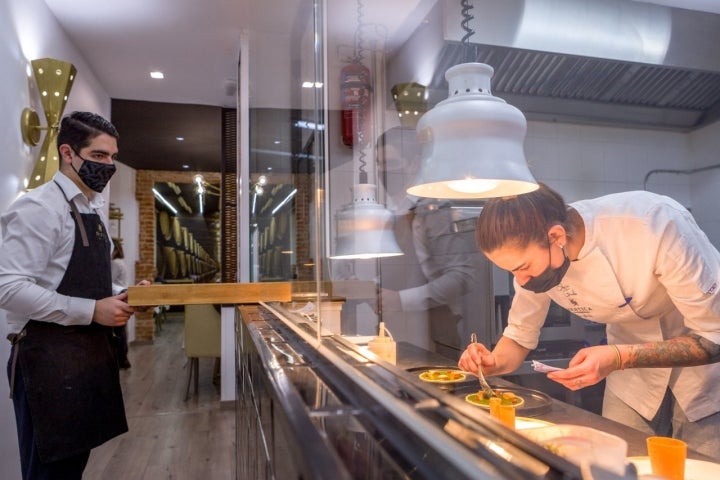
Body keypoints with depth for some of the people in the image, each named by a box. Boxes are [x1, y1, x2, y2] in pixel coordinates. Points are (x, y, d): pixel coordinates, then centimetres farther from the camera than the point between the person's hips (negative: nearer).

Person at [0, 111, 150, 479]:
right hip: (49, 357, -8)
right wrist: (92, 311, -21)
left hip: (90, 351, 8)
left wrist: (122, 296, 3)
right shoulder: (39, 207, -14)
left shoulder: (95, 211, 13)